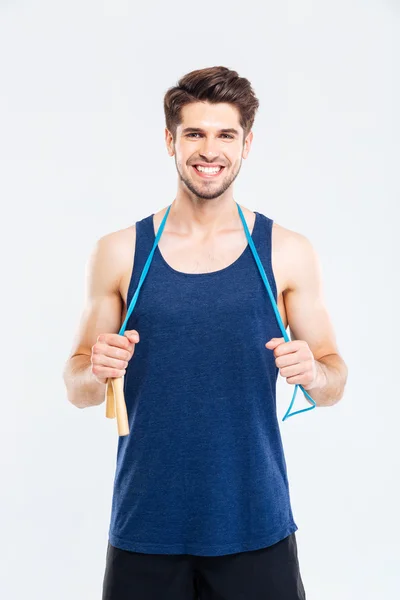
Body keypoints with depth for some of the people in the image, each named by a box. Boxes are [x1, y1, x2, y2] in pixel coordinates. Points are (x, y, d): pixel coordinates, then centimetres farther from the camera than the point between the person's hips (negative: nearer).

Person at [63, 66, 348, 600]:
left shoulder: (288, 253, -2)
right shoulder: (118, 253, -1)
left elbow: (334, 382, 4)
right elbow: (77, 388, 5)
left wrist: (313, 372, -18)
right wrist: (96, 372, -16)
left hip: (256, 524, 0)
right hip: (145, 524, 1)